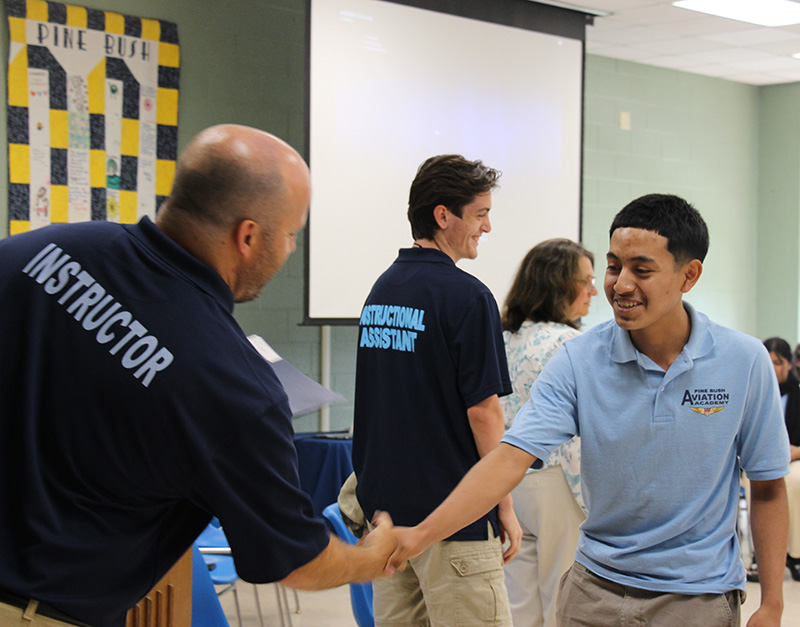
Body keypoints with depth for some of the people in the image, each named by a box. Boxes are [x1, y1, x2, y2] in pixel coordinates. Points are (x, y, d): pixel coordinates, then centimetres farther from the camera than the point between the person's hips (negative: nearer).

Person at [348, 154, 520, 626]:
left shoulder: (381, 290, 11)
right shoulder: (466, 295, -14)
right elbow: (482, 411, -15)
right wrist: (506, 507, -7)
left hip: (386, 503, 8)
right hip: (450, 510, -8)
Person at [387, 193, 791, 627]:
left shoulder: (745, 361, -9)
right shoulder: (578, 360, -10)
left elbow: (768, 489, -1)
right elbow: (510, 459, -19)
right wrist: (420, 535, -31)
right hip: (596, 590, 1)